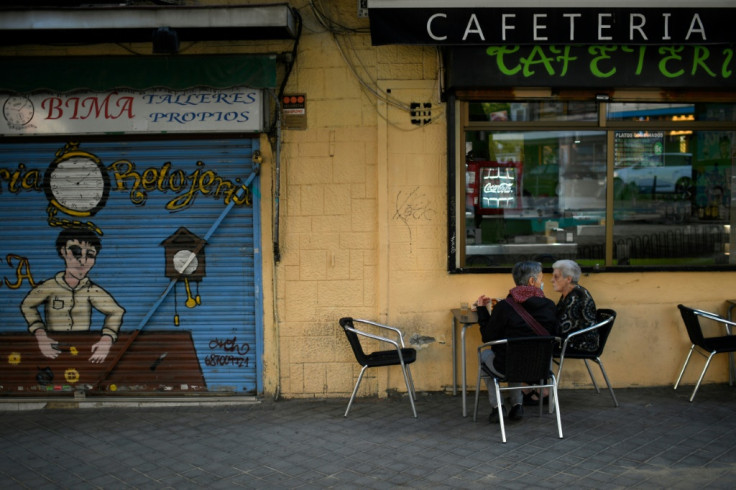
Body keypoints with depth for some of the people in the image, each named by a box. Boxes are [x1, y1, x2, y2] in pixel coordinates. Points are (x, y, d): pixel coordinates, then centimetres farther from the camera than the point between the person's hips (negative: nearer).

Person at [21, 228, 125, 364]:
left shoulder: (91, 290, -9)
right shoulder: (50, 286, -9)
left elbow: (115, 312, -7)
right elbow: (28, 305, 4)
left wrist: (107, 339, -24)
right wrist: (40, 335, -10)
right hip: (55, 350, 0)